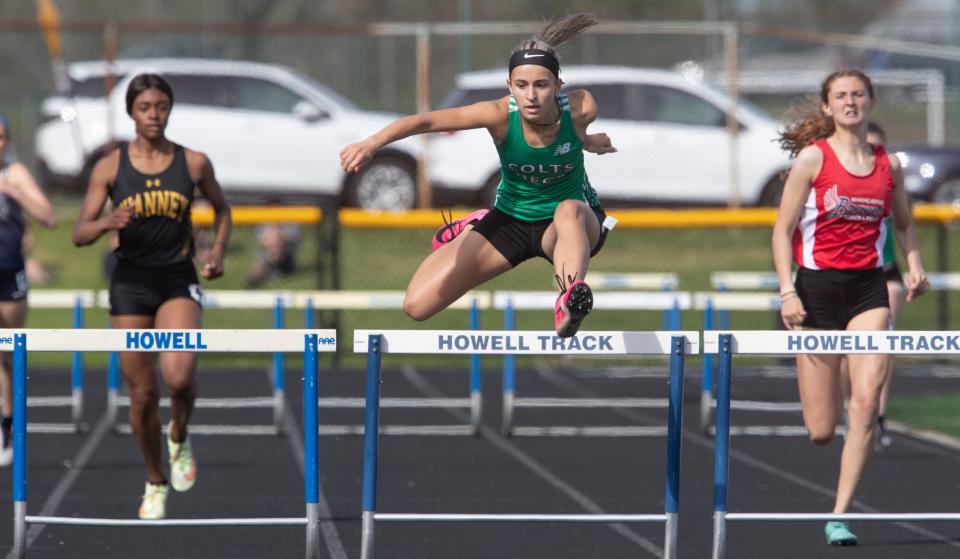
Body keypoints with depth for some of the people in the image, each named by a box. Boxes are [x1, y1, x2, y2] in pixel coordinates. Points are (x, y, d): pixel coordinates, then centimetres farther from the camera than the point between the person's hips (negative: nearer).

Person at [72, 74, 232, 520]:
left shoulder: (194, 163, 0)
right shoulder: (110, 166, -2)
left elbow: (222, 209, 18)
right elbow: (80, 234, -3)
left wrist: (218, 251, 2)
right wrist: (109, 222, -23)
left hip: (178, 282, -1)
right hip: (131, 282, 1)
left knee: (178, 374, -24)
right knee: (142, 393, 4)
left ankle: (180, 438, 9)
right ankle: (155, 483, 25)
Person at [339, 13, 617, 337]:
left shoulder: (580, 108, -26)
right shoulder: (500, 114, -29)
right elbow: (426, 121, -44)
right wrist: (372, 143, -57)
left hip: (576, 223, -2)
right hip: (510, 221, 2)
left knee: (570, 211, -41)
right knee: (417, 305, -2)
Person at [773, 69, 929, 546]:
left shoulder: (889, 165, 8)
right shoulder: (813, 157, -2)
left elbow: (903, 223, 24)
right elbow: (783, 229, -3)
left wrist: (914, 266, 6)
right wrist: (787, 291, -13)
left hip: (869, 289, 2)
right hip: (817, 286, -2)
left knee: (866, 400, -18)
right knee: (821, 431, -2)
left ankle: (840, 516, -16)